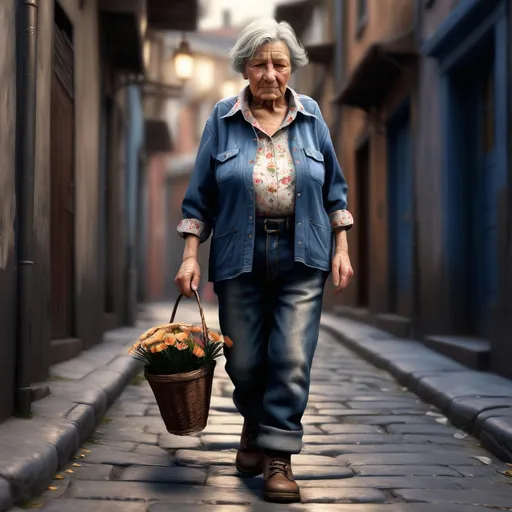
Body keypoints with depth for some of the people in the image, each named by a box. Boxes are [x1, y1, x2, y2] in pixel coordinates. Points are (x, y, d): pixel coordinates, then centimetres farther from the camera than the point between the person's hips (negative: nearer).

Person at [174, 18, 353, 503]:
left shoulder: (310, 116, 7)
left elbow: (334, 188, 12)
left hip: (302, 259, 0)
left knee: (292, 357, -7)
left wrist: (341, 248, 5)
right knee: (244, 359, 6)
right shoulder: (222, 118, 3)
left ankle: (277, 456, 2)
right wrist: (190, 256, 0)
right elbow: (199, 194, 5)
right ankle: (254, 423, 36)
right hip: (240, 257, 0)